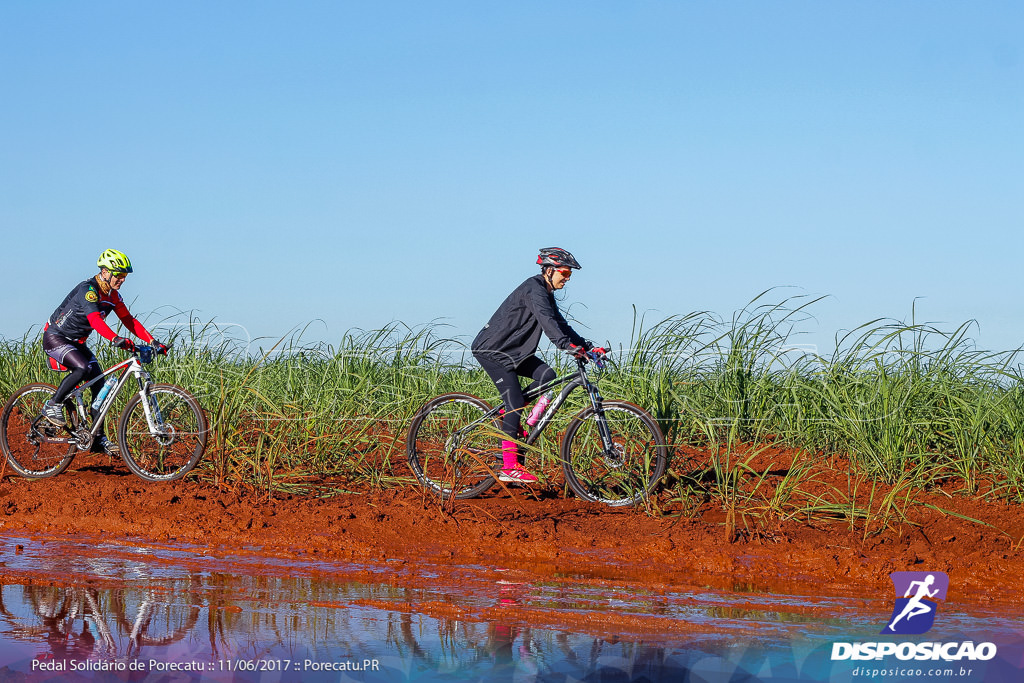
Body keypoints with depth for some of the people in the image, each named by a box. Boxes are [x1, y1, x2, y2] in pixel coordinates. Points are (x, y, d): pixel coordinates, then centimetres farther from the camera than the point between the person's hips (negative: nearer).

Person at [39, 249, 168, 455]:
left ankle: (99, 439, -1)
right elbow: (95, 319, -39)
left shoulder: (112, 295, 2)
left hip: (76, 342, 8)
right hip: (55, 337, -8)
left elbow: (128, 320, 3)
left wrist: (152, 341, -9)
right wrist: (116, 339, -54)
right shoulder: (87, 289, -25)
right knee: (83, 368, -33)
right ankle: (52, 406, -14)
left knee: (99, 383, -4)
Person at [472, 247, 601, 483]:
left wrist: (587, 346, 7)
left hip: (511, 350, 10)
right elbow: (546, 320, -33)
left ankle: (509, 416, 5)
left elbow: (560, 324, 17)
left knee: (545, 374, -7)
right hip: (492, 350, -10)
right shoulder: (534, 288, -18)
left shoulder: (546, 294, 14)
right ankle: (509, 467, -16)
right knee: (515, 402, -16)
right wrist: (567, 345, -44)